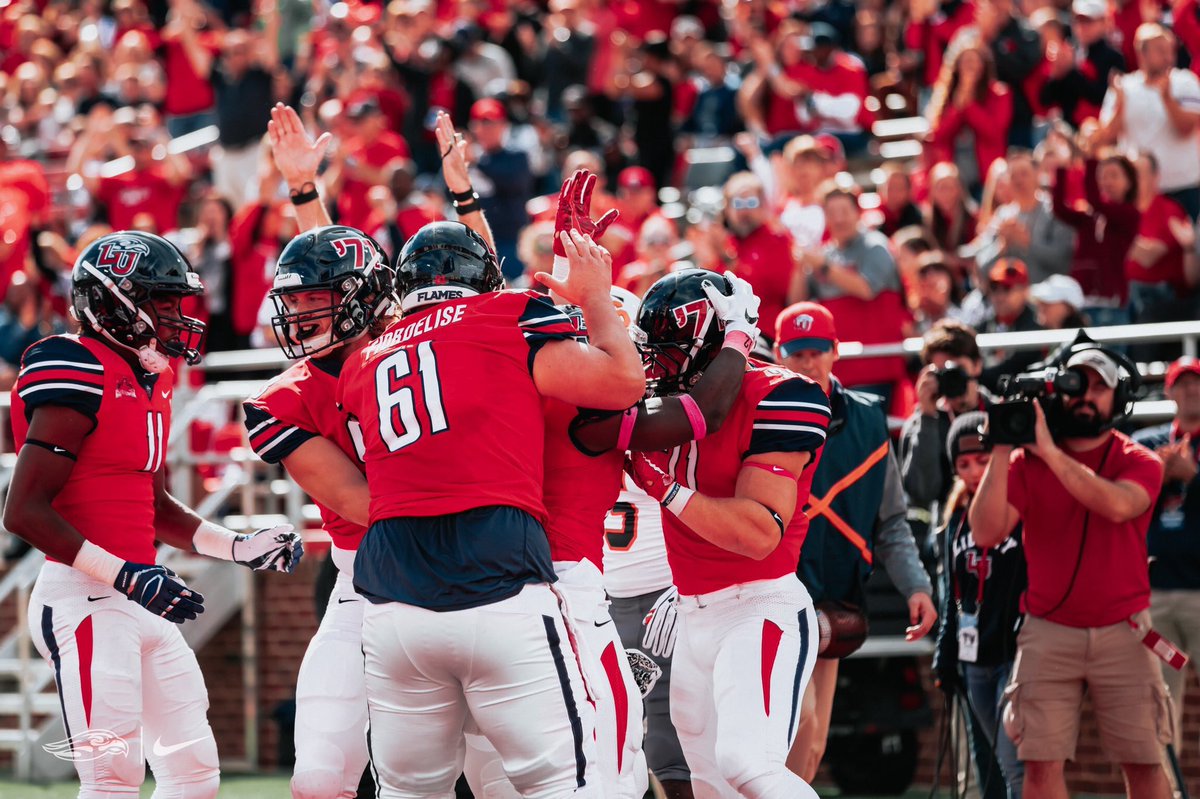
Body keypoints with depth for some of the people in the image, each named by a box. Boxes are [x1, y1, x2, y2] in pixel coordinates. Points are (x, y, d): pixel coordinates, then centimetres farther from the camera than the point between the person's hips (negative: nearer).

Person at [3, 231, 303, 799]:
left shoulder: (149, 384, 15)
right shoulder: (82, 377, -14)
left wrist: (240, 548, 14)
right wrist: (126, 576, -23)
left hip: (144, 608, 10)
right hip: (85, 601, -10)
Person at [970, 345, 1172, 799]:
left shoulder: (1138, 463, 1)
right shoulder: (1026, 463, 3)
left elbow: (1116, 505, -22)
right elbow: (987, 532, -9)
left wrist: (1050, 451, -24)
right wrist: (1000, 453, -16)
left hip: (1122, 632, -1)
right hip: (1048, 633, 1)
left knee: (1144, 762, 0)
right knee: (1042, 762, -5)